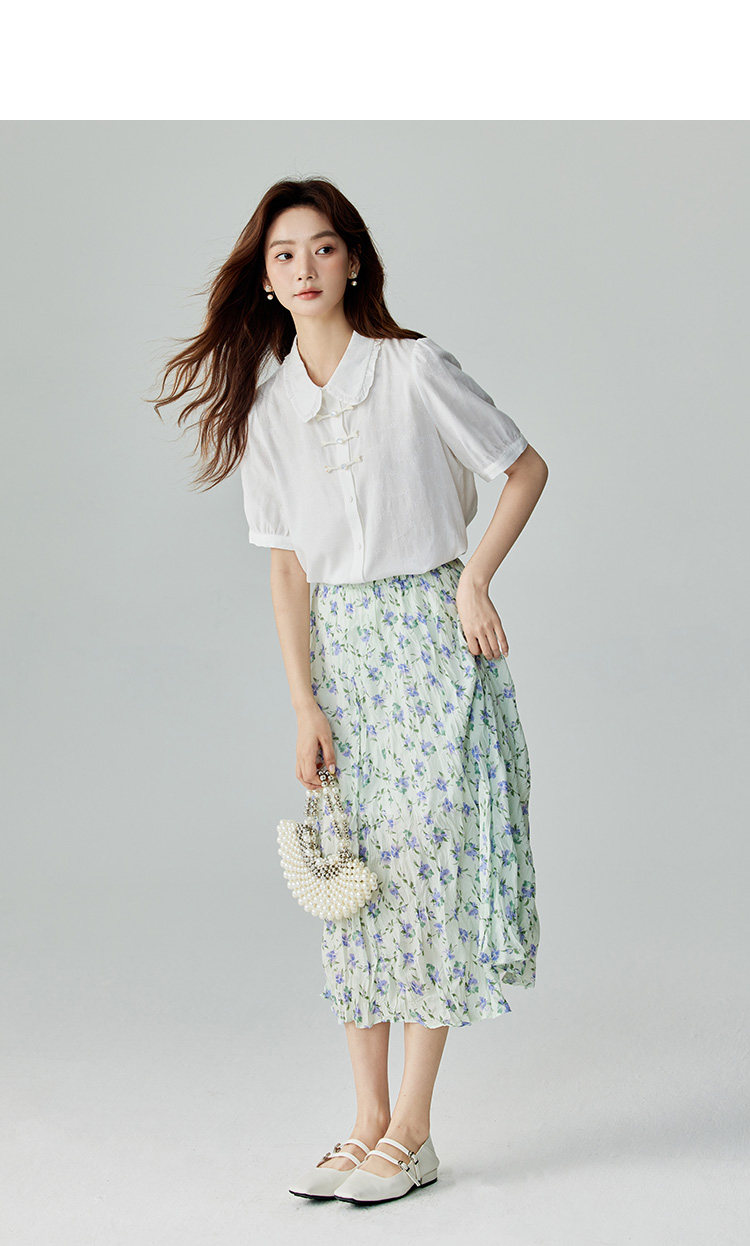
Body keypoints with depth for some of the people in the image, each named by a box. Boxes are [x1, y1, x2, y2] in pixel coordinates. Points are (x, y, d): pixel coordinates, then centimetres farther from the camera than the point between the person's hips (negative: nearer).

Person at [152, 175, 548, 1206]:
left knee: (425, 857, -6)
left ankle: (413, 1132, 1)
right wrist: (306, 707, -3)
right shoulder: (265, 406, 5)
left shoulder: (414, 369, -7)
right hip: (338, 647, 4)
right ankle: (369, 1125, 12)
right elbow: (288, 565, 3)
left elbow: (527, 468, 1)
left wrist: (474, 579, -9)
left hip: (429, 632, -4)